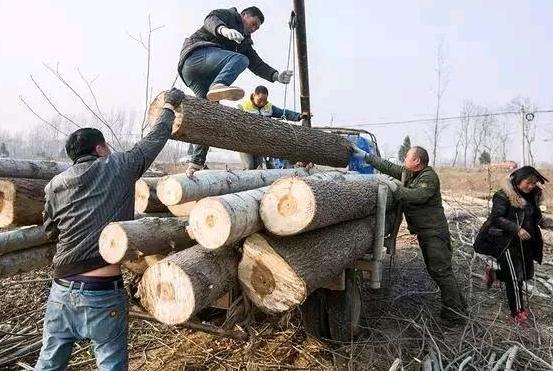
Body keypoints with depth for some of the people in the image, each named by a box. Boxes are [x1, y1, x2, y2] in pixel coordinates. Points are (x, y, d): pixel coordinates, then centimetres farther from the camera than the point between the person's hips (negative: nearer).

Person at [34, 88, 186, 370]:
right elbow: (155, 138, 9)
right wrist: (170, 105, 24)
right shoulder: (118, 166, -3)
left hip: (61, 290, 4)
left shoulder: (55, 185, 5)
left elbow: (51, 231, 16)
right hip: (103, 293, -4)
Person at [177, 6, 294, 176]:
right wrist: (223, 29, -34)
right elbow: (211, 19, -10)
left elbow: (257, 64, 18)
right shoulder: (228, 15, 14)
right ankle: (218, 85, -51)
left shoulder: (245, 44, 32)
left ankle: (196, 164, -1)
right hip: (196, 54, -8)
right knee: (240, 59, -23)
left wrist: (276, 75, -1)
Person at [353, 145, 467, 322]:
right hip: (423, 232, 9)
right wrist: (366, 156, 14)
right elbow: (388, 166, 15)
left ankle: (454, 312, -1)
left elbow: (418, 195, -29)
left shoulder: (429, 177, -15)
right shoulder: (406, 172, 11)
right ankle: (458, 305, 25)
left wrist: (396, 189, -22)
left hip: (434, 231, -9)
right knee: (434, 269, 14)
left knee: (441, 270, -9)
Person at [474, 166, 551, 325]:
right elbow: (497, 218, -20)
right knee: (515, 277, -2)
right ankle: (517, 312, 13)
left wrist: (547, 222, -3)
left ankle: (493, 274, 36)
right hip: (506, 242, -8)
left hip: (525, 242, 8)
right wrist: (517, 229, -26)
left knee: (527, 274, 16)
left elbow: (535, 216, 16)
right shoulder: (504, 196, -16)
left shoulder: (532, 196, 7)